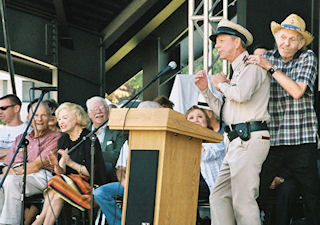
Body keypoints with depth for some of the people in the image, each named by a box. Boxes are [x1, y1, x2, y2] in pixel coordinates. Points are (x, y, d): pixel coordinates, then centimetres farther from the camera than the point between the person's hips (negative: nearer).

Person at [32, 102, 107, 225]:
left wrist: (71, 163, -25)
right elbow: (62, 173, 5)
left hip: (91, 184, -5)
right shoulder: (63, 140, 9)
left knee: (57, 184, -27)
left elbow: (91, 173, -13)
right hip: (71, 180, 5)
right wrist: (57, 166, -18)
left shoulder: (89, 139, -11)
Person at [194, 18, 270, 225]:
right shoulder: (237, 72, 26)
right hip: (236, 142, 10)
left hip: (249, 139, -10)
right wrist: (206, 90, 17)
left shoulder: (253, 66, -4)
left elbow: (242, 94, -24)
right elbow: (224, 113, 26)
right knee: (219, 197, 5)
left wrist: (222, 84, -4)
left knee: (243, 201, -13)